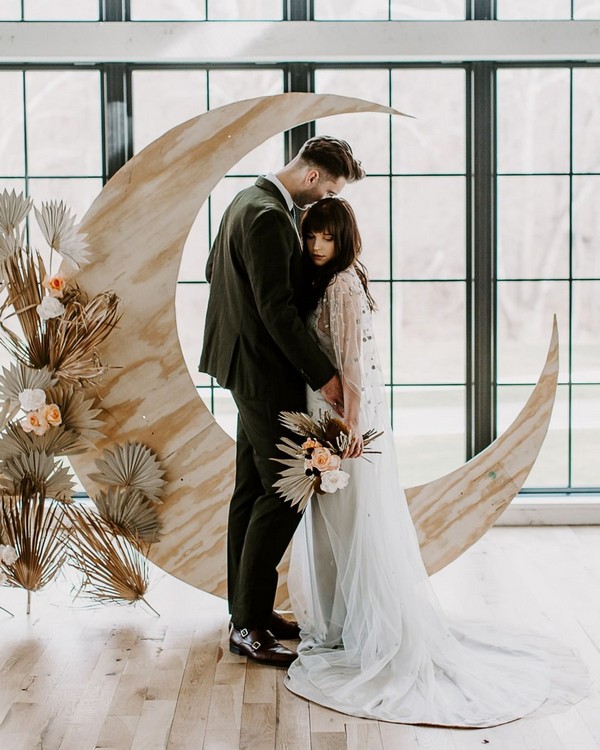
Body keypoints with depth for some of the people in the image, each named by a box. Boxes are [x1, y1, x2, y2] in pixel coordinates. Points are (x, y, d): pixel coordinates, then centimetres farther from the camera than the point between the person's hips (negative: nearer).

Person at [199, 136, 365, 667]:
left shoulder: (250, 201, 12)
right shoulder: (269, 217, -21)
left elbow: (215, 270, 22)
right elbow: (277, 308, -24)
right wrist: (324, 376, -20)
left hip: (248, 366, 11)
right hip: (266, 371, -11)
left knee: (253, 490, 14)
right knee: (284, 493, -8)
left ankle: (247, 607, 24)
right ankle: (249, 625, -1)